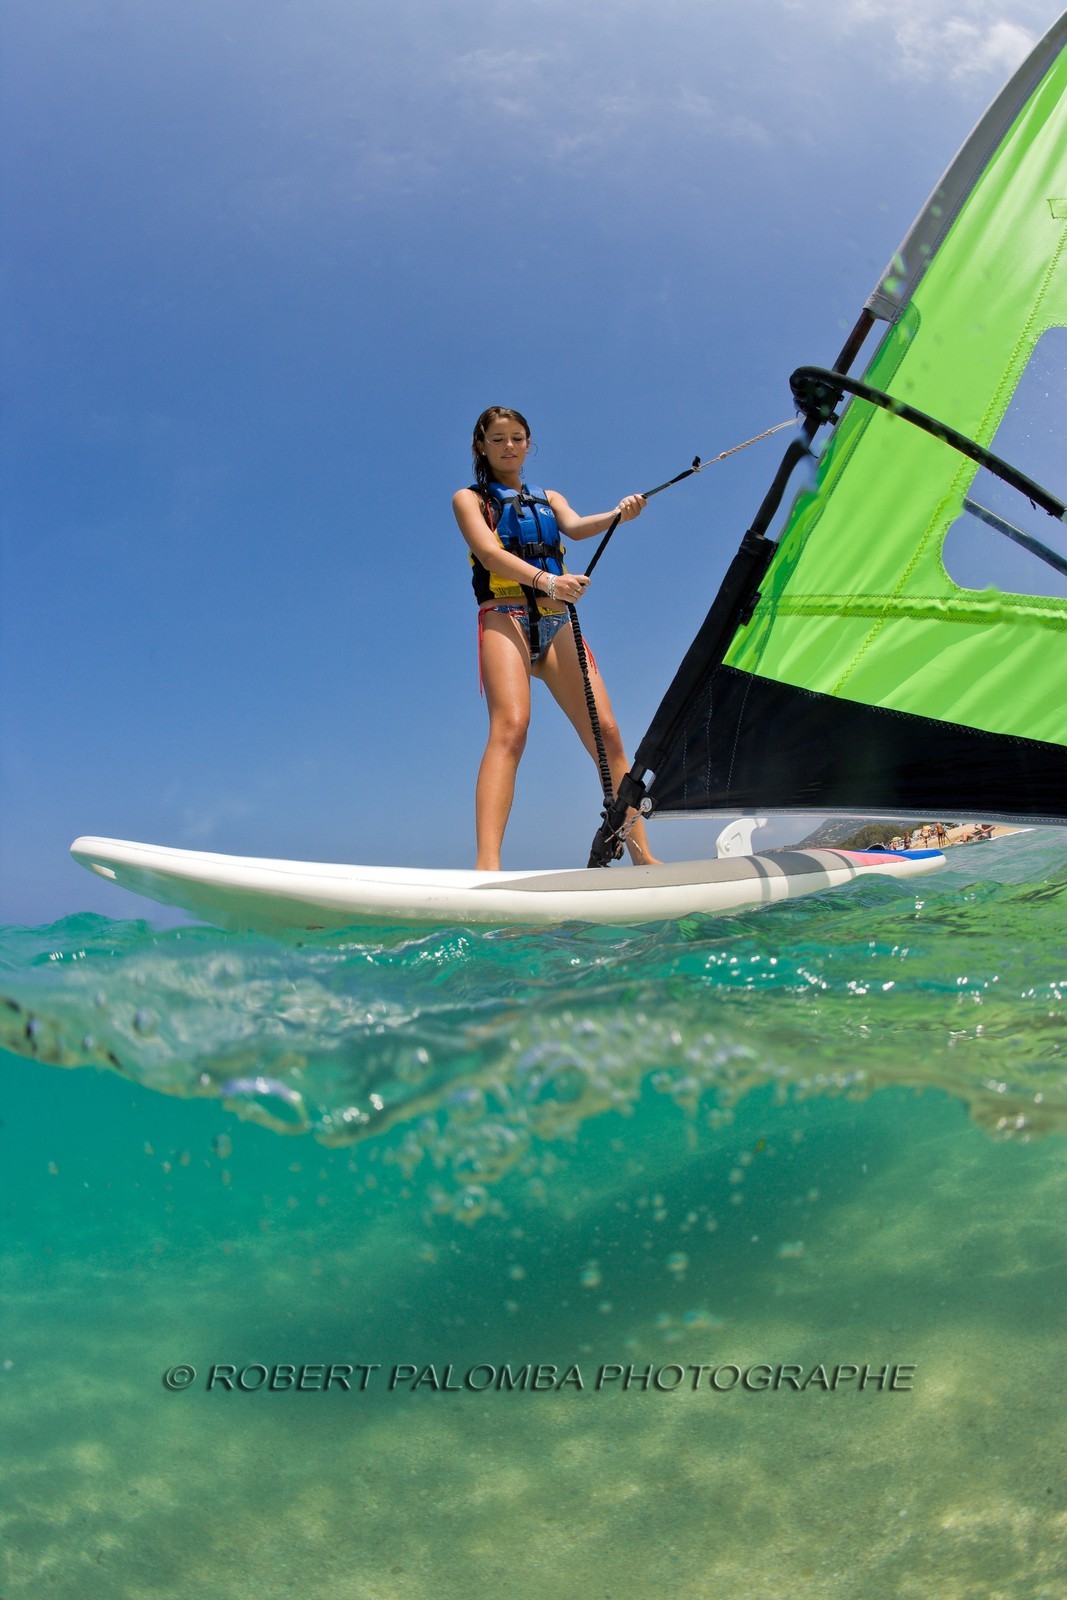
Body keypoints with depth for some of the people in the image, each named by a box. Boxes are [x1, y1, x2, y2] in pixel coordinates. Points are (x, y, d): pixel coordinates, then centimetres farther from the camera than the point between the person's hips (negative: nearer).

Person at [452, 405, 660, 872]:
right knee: (510, 728, -27)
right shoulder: (470, 499, 12)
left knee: (606, 733, -7)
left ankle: (643, 857, -6)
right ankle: (487, 866, -40)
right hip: (505, 618, -5)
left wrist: (617, 515, -22)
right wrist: (546, 580, -27)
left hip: (557, 623, 5)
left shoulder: (549, 499, 26)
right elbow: (489, 553, -8)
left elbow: (575, 527, 2)